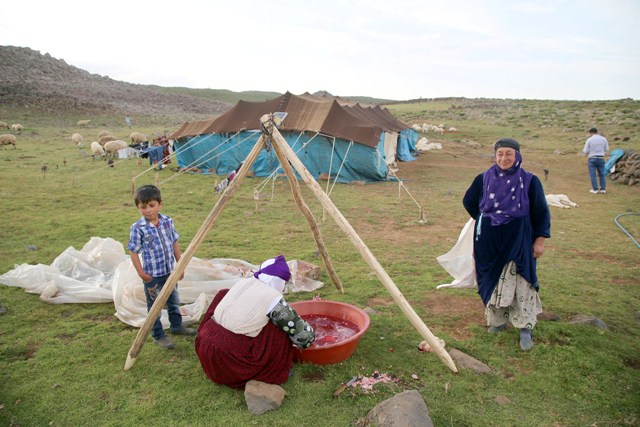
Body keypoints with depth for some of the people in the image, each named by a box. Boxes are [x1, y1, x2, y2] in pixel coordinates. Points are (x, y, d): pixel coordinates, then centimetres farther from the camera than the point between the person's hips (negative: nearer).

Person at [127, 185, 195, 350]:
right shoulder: (137, 228, -16)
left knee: (174, 301, 22)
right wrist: (141, 273, -14)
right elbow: (134, 252, -11)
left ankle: (177, 326, 42)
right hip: (152, 275, -5)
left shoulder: (168, 221, -3)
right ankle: (158, 336, 24)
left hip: (170, 271, 5)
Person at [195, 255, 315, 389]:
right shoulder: (274, 298, -8)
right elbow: (303, 336, -2)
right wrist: (310, 334, 22)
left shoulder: (242, 282, 9)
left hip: (205, 346, 6)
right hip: (229, 358, -6)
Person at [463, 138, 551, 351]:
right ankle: (498, 319, 28)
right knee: (493, 280, 11)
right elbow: (469, 202, 15)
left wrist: (540, 239, -2)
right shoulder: (484, 179, -2)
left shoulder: (529, 181, -7)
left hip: (518, 241, -2)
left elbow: (541, 212, -1)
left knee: (519, 283, -4)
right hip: (489, 241, 3)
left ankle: (525, 329, 7)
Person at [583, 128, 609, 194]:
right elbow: (607, 150, 8)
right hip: (601, 158, 3)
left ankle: (595, 189, 1)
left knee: (592, 175, 2)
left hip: (592, 159, -3)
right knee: (601, 174, 11)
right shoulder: (603, 139, 3)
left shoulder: (589, 140, -7)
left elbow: (585, 151, -6)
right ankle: (603, 189, 11)